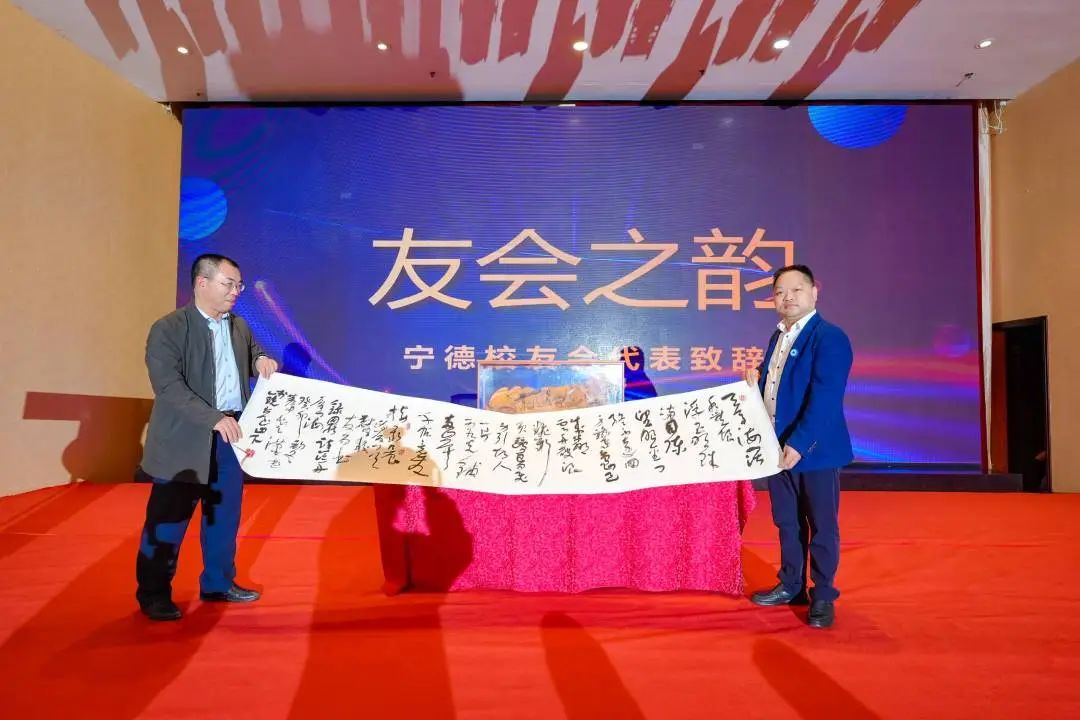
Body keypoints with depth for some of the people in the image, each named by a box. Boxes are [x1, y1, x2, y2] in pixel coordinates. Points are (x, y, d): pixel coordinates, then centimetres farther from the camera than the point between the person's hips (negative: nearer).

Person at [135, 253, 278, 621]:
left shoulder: (239, 326, 9)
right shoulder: (168, 329, -11)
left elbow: (253, 358, 20)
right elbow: (169, 386, -20)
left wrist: (262, 362, -6)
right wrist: (214, 419, -27)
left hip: (232, 434, 6)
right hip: (185, 439, -6)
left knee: (224, 514, 15)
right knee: (168, 518, 4)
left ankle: (218, 583, 30)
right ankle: (153, 593, 19)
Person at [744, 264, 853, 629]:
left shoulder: (830, 337, -14)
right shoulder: (778, 337, 12)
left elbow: (824, 400, -22)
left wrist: (798, 444, -27)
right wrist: (755, 383, -3)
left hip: (814, 450, -7)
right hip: (777, 447, 8)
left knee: (821, 526, 6)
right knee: (787, 523, 17)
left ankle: (823, 597, 19)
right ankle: (791, 586, 32)